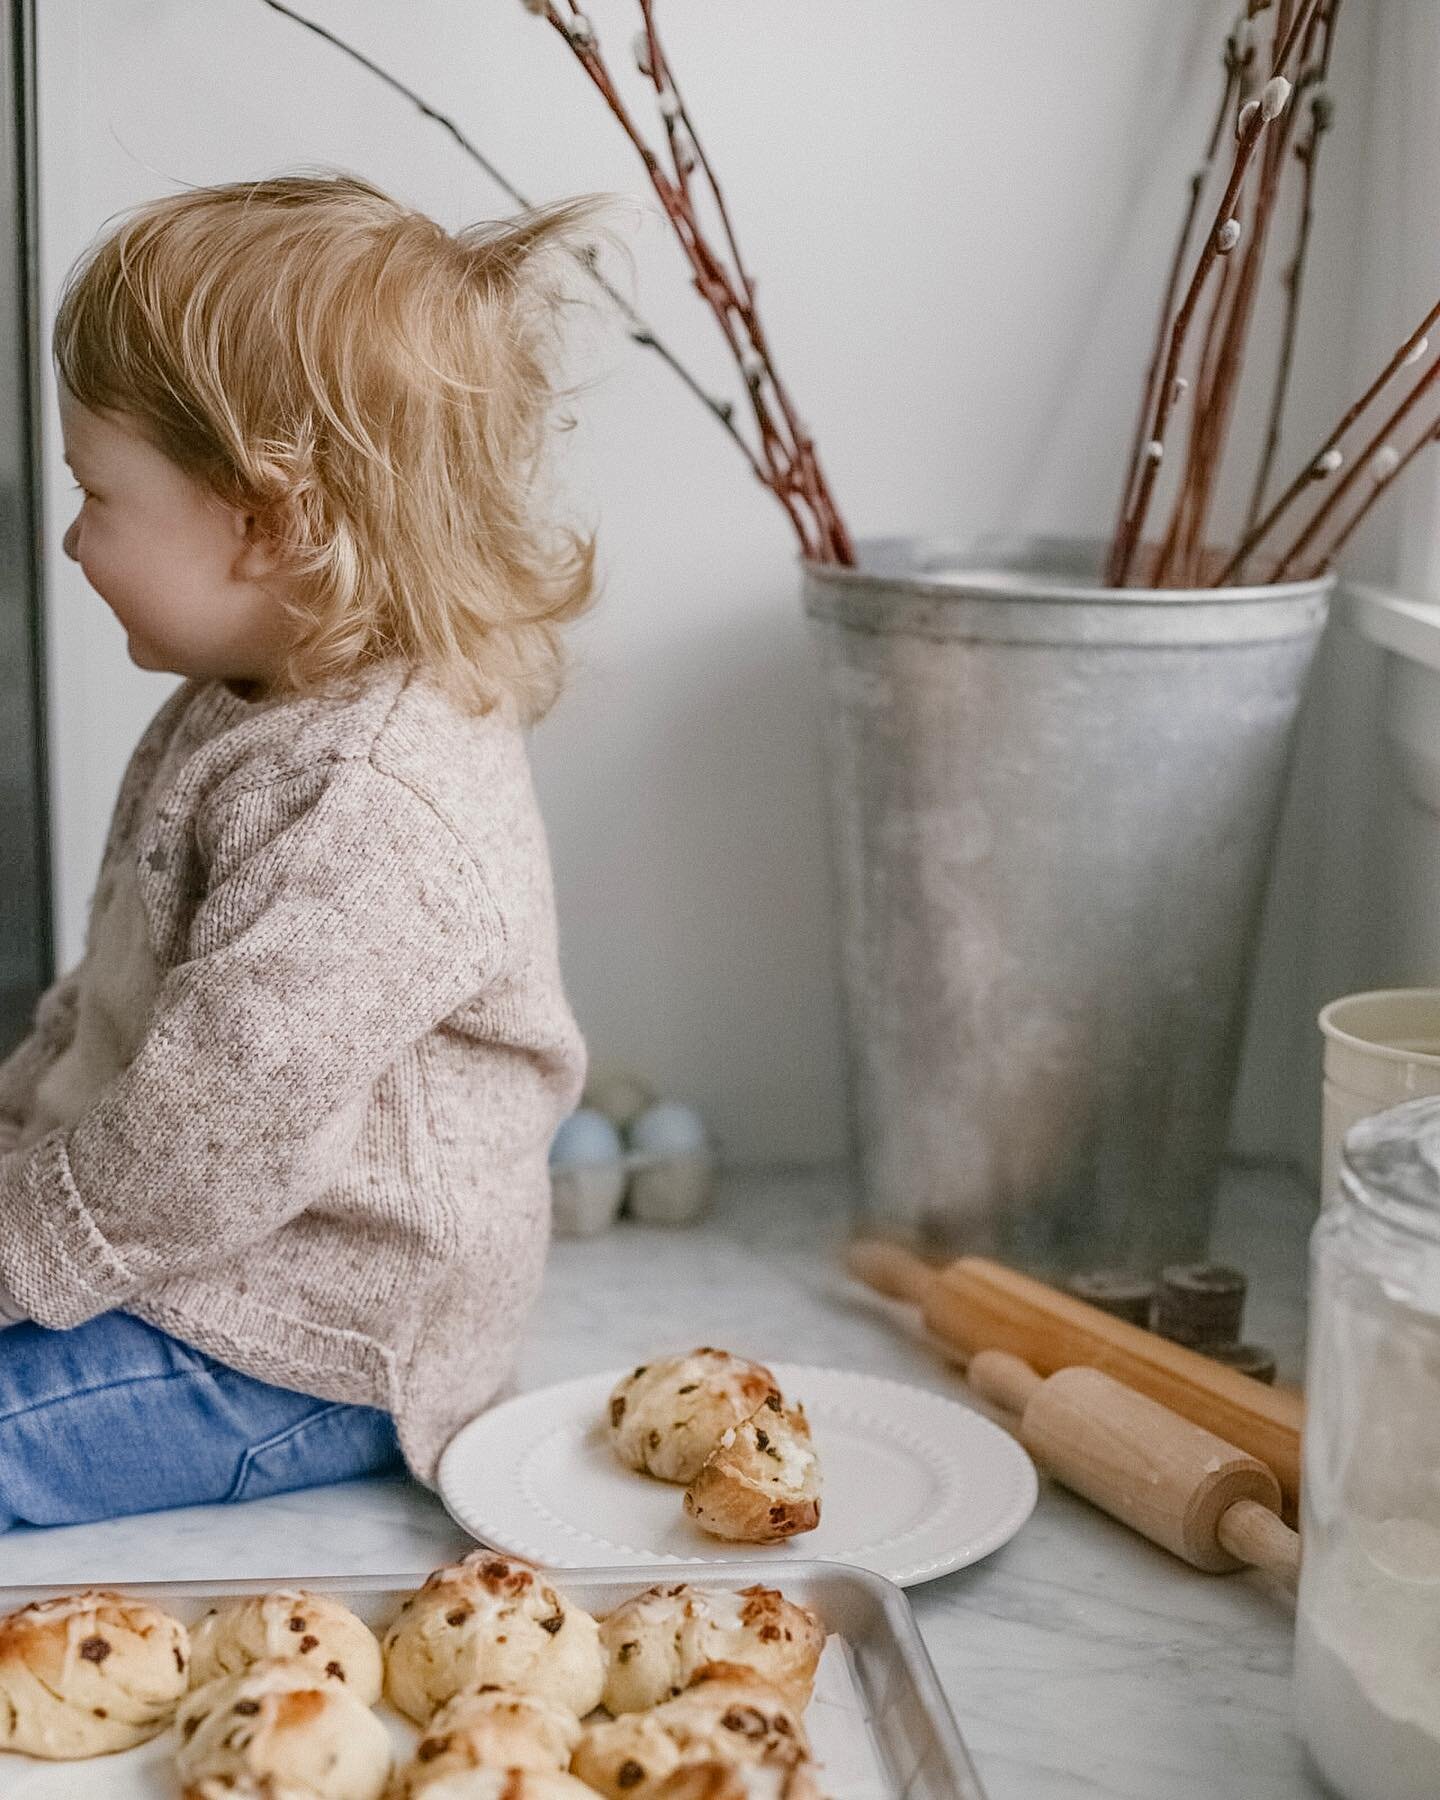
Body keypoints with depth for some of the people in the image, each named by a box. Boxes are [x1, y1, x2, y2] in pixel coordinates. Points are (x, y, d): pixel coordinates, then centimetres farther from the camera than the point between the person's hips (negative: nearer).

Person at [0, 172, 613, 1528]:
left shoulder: (370, 815, -28)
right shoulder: (246, 710, 7)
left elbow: (200, 1153, -26)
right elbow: (113, 997, 19)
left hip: (302, 1357, -10)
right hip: (201, 1270, 10)